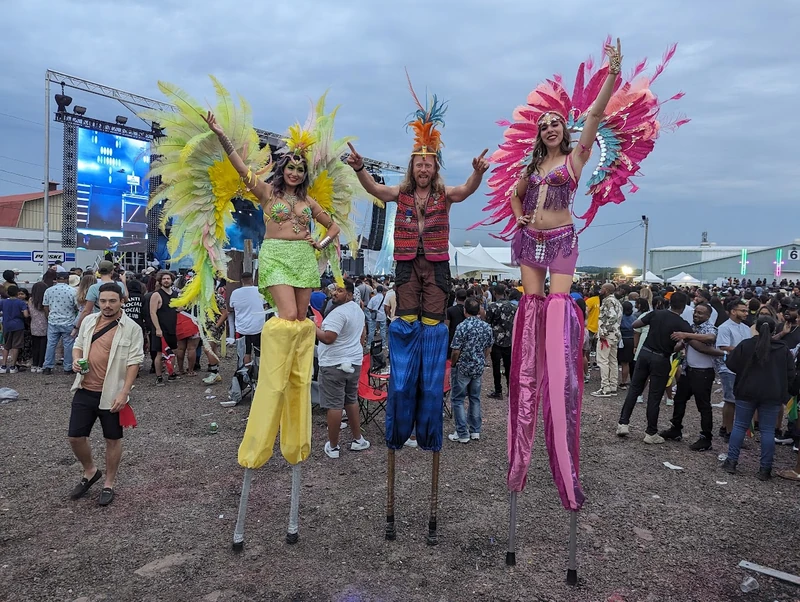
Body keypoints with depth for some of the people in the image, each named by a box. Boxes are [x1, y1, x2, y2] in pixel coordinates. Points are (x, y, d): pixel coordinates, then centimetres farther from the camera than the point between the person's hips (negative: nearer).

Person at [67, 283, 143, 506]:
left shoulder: (132, 328, -11)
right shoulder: (88, 321, 5)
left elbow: (133, 362, -12)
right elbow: (78, 345, 18)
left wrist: (124, 392, -19)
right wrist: (76, 360, -5)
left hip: (112, 394, -4)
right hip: (85, 390, 5)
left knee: (113, 440, 9)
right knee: (75, 437, 8)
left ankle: (109, 484, 27)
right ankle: (90, 472, 35)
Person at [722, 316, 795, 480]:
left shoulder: (745, 344, -5)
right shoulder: (784, 350, 0)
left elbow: (731, 364, -2)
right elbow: (790, 374, 2)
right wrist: (779, 385, 18)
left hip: (747, 392, -1)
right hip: (772, 395, 1)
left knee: (739, 426, 7)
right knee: (768, 431, 4)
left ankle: (731, 462, 7)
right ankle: (765, 469, 5)